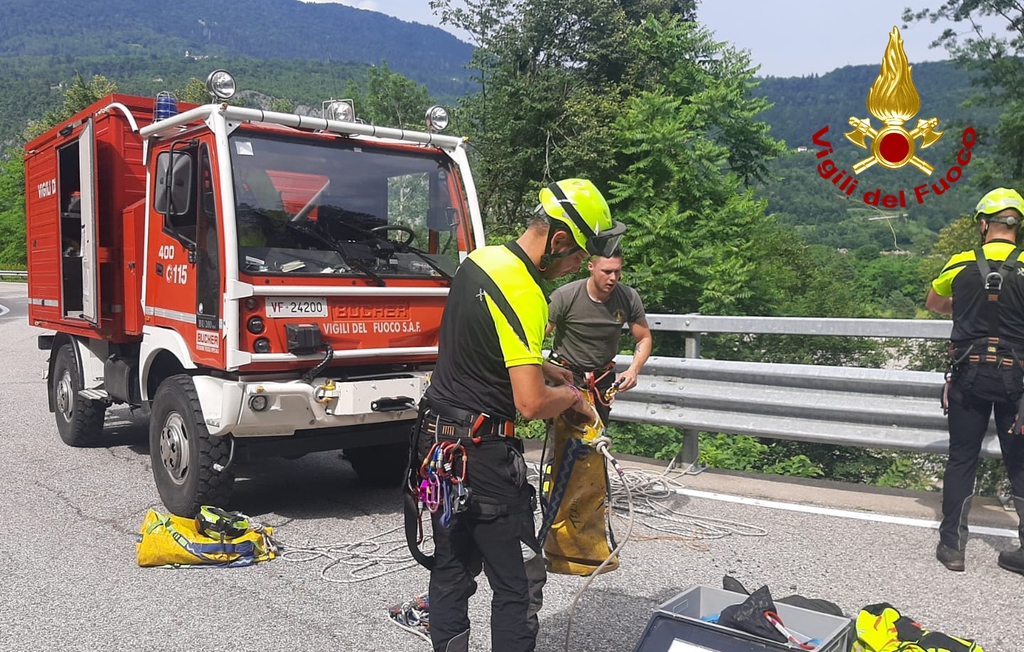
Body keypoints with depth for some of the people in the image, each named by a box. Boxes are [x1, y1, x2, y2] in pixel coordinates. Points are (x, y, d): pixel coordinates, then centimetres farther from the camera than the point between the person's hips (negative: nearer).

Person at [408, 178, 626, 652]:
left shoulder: (479, 259, 6)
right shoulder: (524, 294, -23)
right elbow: (532, 403, -27)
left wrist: (547, 370, 14)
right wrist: (571, 396, -6)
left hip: (438, 437, 9)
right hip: (482, 452, -9)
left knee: (452, 569, 18)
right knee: (519, 582, 4)